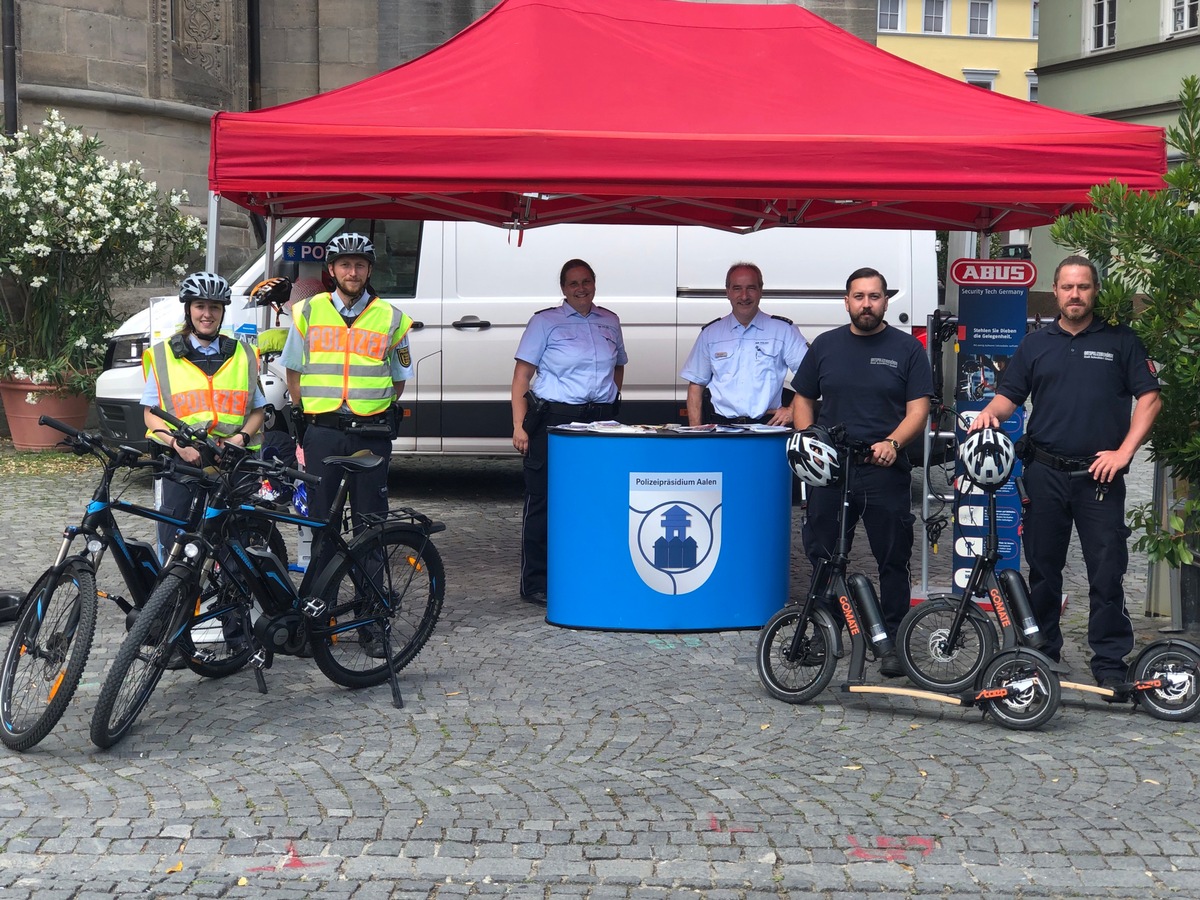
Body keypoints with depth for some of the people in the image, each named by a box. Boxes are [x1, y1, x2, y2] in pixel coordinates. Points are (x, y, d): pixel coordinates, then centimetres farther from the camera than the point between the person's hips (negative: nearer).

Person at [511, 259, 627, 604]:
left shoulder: (609, 322, 15)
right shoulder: (545, 321, 2)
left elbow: (618, 366, 30)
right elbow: (522, 375, -1)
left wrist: (610, 398, 14)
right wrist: (519, 426, -9)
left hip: (600, 420, 4)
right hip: (553, 419, -4)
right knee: (543, 501, -1)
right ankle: (535, 584, 5)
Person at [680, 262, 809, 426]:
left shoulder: (783, 330, 8)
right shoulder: (710, 333, 15)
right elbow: (696, 384, 15)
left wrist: (792, 410, -3)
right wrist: (696, 432, 5)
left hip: (766, 425, -2)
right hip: (720, 427, 2)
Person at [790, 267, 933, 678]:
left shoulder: (907, 348, 3)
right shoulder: (825, 346, 11)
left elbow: (918, 408, -2)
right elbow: (803, 399, 15)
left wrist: (893, 442, -19)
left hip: (886, 473, -2)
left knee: (893, 561, 3)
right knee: (822, 557, 6)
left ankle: (893, 642, 11)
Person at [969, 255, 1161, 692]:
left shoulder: (1120, 341, 5)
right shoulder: (1035, 344, 11)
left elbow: (1149, 398, 1)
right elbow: (1009, 394, 11)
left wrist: (1124, 451, -9)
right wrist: (991, 412, -11)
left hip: (1100, 474, -2)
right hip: (1045, 473, 2)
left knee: (1107, 570, -3)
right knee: (1043, 567, 9)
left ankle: (1110, 663, 4)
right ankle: (1045, 651, 21)